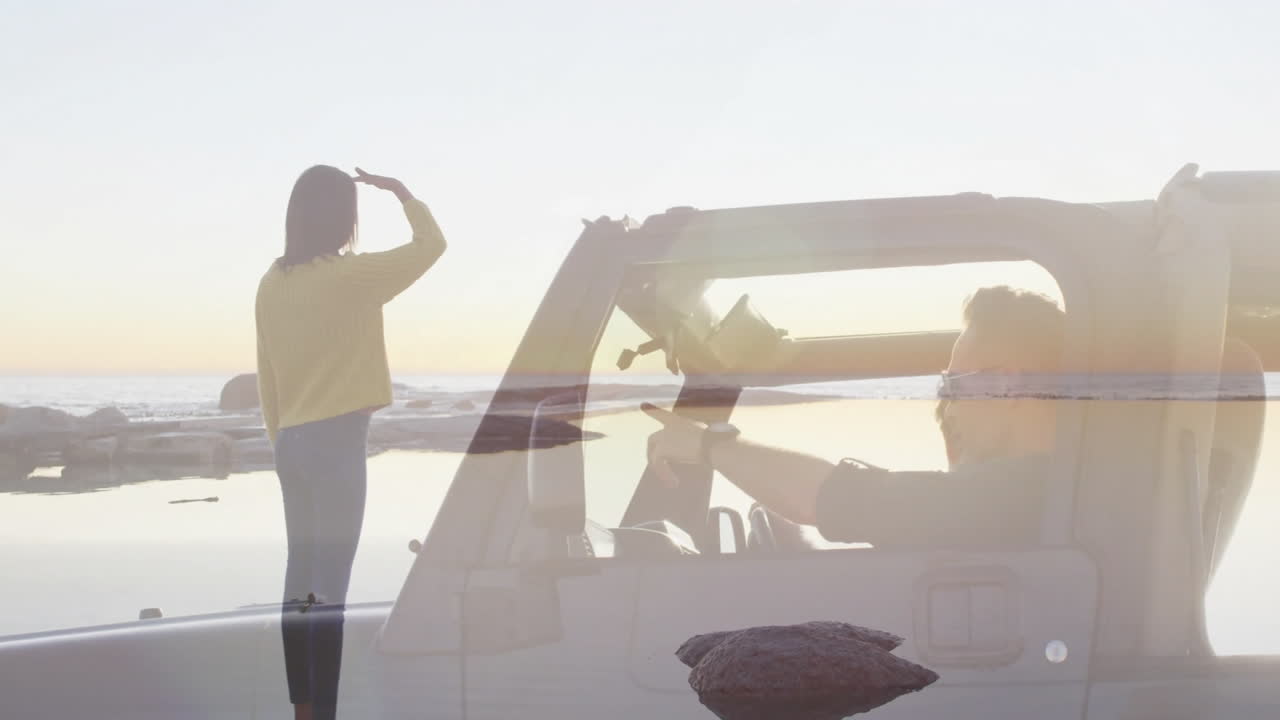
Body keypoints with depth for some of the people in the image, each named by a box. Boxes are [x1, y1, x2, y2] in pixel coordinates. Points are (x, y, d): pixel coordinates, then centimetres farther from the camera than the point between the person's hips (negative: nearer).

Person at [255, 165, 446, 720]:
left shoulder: (273, 283, 6)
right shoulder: (350, 275, -13)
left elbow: (266, 373, 12)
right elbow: (432, 243, -4)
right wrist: (400, 191, 9)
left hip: (292, 440, 7)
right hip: (336, 439, -7)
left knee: (301, 572, 12)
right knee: (331, 581, -4)